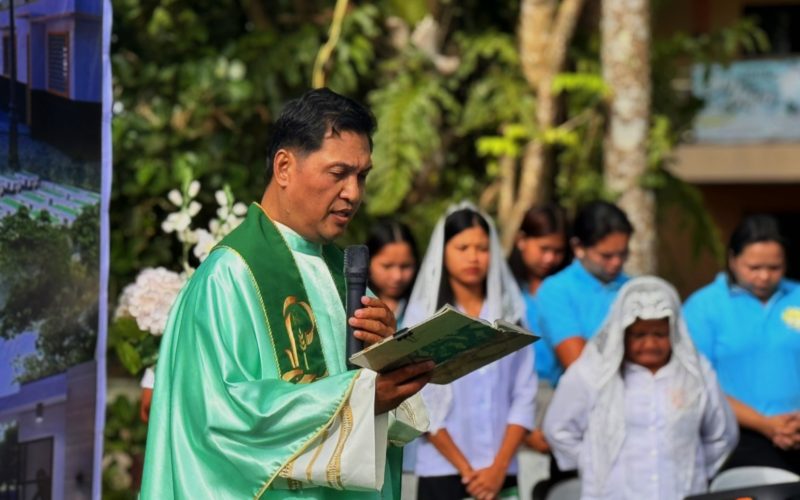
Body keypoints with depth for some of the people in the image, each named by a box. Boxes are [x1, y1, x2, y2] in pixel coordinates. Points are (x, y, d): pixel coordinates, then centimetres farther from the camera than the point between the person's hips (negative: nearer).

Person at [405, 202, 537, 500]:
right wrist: (466, 470, -6)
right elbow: (421, 404, -3)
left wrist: (498, 467, -6)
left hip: (501, 474, 2)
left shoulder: (511, 314, 8)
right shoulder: (424, 316, 1)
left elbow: (524, 395, 4)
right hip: (442, 474, -2)